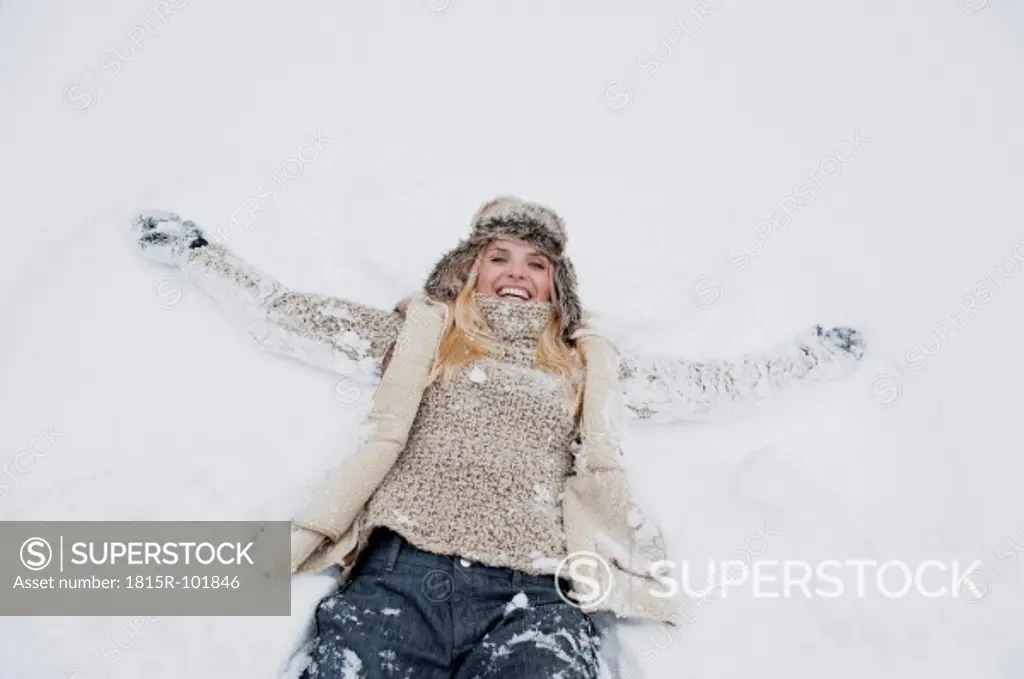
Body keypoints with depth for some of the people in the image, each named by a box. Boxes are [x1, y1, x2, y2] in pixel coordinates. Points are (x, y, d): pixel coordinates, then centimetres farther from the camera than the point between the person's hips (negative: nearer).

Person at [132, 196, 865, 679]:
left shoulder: (592, 367, 24)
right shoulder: (419, 335, 21)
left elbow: (714, 384, 29)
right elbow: (290, 316, 24)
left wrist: (818, 352, 34)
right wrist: (193, 249, 28)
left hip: (533, 593, 1)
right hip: (401, 571, 0)